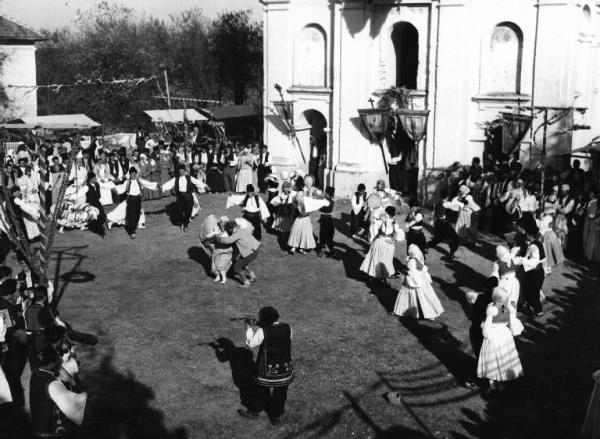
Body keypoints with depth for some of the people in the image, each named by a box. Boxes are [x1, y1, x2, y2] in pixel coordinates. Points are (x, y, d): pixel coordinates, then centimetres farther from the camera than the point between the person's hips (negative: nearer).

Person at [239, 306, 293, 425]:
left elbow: (250, 344, -7)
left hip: (267, 370, -2)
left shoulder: (263, 332, -22)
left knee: (262, 390, 21)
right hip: (284, 369, 2)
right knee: (280, 393, 19)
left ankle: (254, 412, 40)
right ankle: (277, 417, 32)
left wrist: (249, 328, 3)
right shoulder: (287, 328, -11)